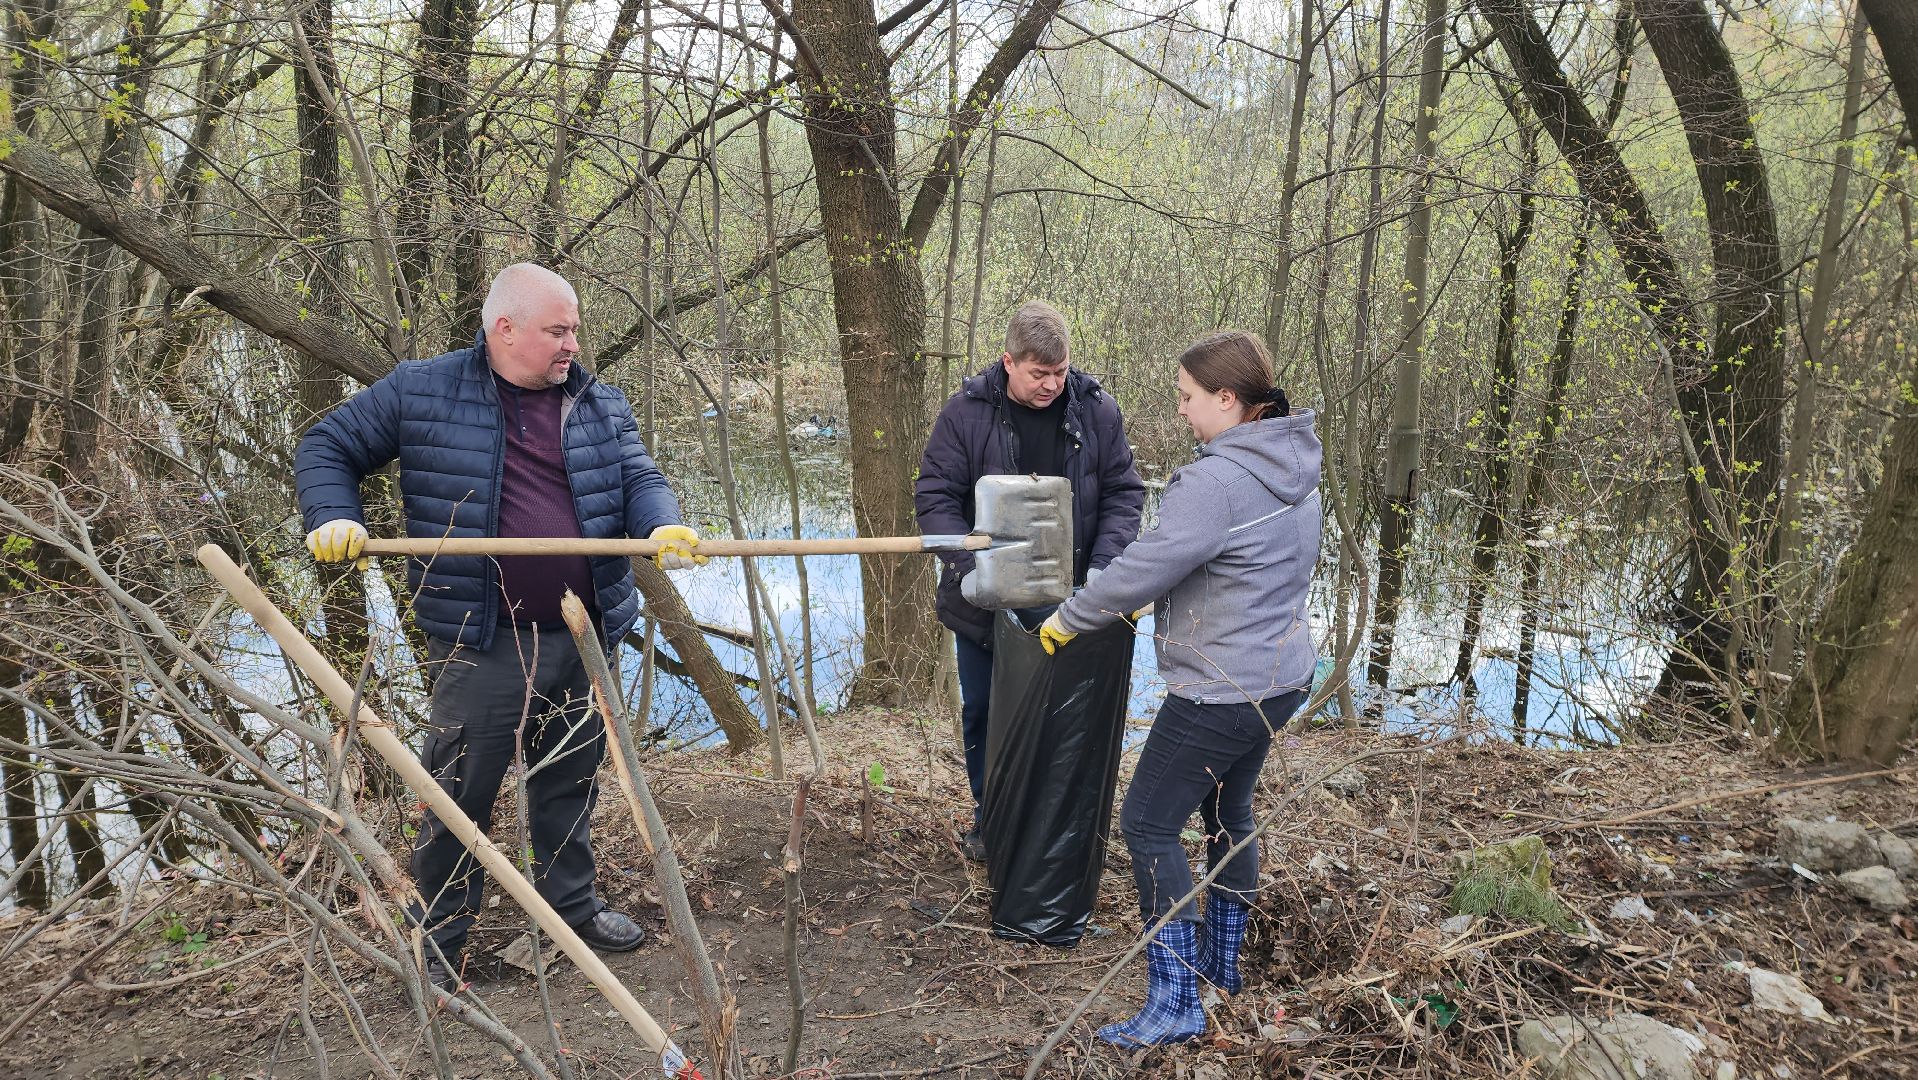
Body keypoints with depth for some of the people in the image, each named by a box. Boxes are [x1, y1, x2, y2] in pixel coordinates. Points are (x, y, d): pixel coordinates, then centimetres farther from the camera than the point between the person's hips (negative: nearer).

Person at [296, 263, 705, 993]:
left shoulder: (601, 406, 9)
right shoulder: (420, 393, -1)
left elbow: (639, 479, 4)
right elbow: (328, 448, 7)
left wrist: (664, 526, -18)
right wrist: (334, 519, -10)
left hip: (582, 638, 4)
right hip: (481, 642, -4)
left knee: (571, 780, 18)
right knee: (458, 794, 4)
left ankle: (572, 906, 36)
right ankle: (439, 944, 21)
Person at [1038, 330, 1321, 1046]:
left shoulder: (1214, 482, -25)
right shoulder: (1294, 472, 6)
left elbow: (1144, 566, -23)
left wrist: (1067, 619, -8)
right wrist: (1153, 602, 13)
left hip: (1221, 693, -10)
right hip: (1281, 678, 10)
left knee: (1148, 825, 0)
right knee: (1228, 813, 24)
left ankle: (1175, 1002, 4)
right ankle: (1223, 963, 40)